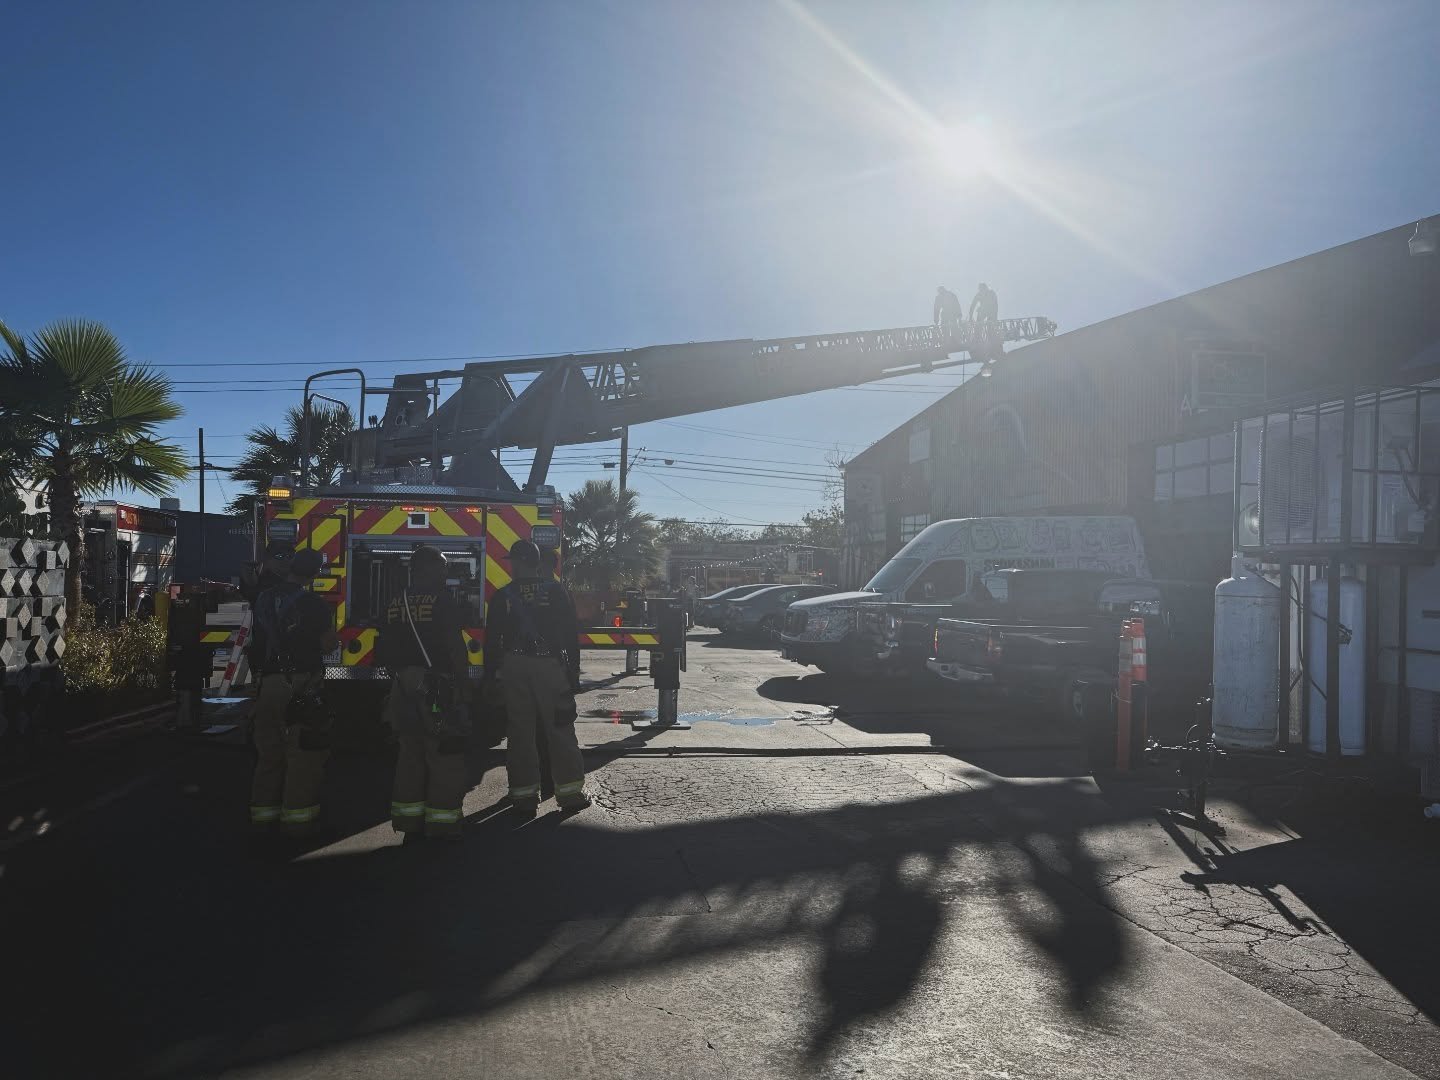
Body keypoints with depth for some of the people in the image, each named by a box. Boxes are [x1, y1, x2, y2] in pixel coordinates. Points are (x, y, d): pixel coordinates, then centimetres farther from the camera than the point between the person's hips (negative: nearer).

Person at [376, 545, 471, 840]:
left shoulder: (397, 602, 10)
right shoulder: (443, 600, -10)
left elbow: (384, 649, 12)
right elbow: (456, 647, -14)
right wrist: (461, 682, -6)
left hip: (403, 686, 7)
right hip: (437, 685, -7)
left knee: (410, 752, 16)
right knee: (444, 755, -1)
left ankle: (408, 816, 20)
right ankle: (441, 819, -2)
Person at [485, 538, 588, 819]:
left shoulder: (502, 597, 3)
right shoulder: (556, 591, 2)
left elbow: (492, 641, 4)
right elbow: (571, 635, 0)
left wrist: (490, 677, 10)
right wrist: (573, 673, 5)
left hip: (514, 668, 0)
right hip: (551, 666, 0)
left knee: (520, 732, 6)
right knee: (560, 730, 7)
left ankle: (525, 795, 9)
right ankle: (570, 792, 11)